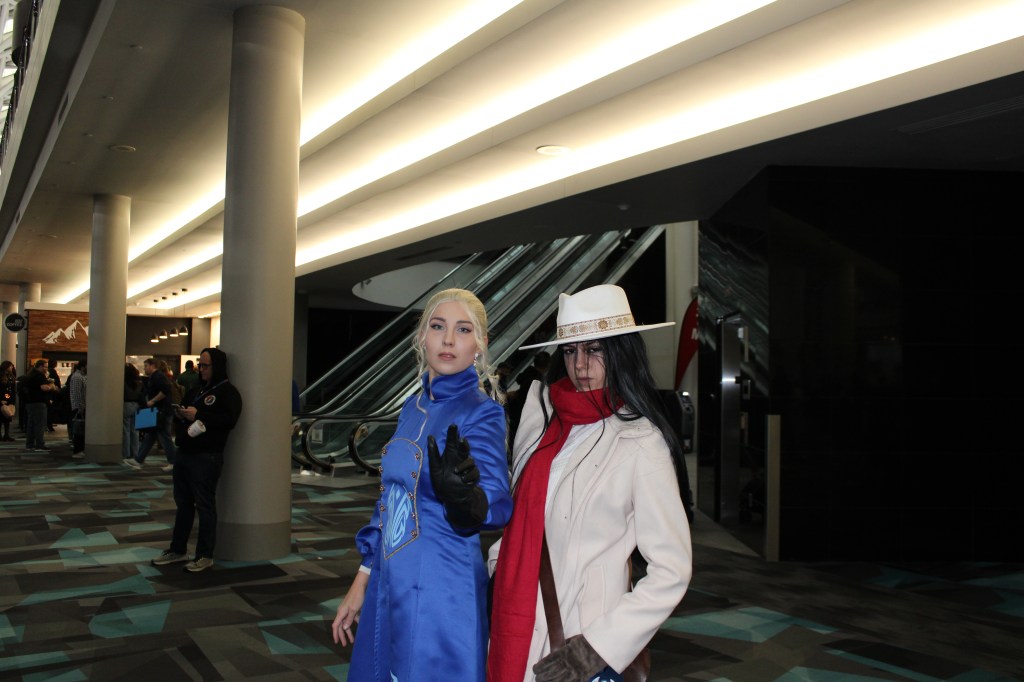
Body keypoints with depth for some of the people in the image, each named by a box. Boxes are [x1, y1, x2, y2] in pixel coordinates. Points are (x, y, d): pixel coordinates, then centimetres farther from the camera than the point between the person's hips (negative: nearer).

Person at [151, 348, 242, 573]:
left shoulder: (228, 391, -7)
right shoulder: (196, 390, 20)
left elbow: (229, 419, -21)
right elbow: (181, 420, 27)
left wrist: (198, 415, -20)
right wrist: (179, 415, 3)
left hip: (207, 457, -8)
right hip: (185, 453, 8)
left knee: (204, 505, -3)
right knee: (183, 503, 15)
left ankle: (205, 556, 5)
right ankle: (177, 550, 25)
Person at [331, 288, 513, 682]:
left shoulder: (482, 413, -14)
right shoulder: (413, 408, 6)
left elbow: (497, 503, -28)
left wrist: (461, 495, -49)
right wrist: (361, 582, 15)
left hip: (441, 594, -7)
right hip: (388, 588, 7)